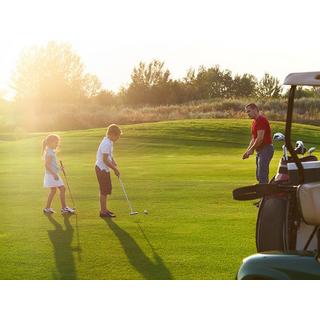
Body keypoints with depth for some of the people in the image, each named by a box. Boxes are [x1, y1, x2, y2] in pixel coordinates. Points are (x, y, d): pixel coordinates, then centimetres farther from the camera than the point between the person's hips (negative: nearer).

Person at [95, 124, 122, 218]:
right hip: (101, 169, -10)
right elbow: (105, 160, -25)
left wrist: (115, 166, 6)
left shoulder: (109, 142, 9)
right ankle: (103, 211, 4)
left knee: (107, 189, 16)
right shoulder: (106, 144, -23)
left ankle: (104, 209, 26)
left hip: (104, 169, 10)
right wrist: (115, 169, -16)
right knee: (104, 190, -4)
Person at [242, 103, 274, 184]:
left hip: (266, 149, -10)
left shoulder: (261, 120, -15)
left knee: (262, 175, -12)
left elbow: (260, 138, -21)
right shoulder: (254, 122, 17)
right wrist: (248, 150, 14)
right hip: (260, 150, 11)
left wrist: (251, 149, -13)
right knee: (259, 176, 12)